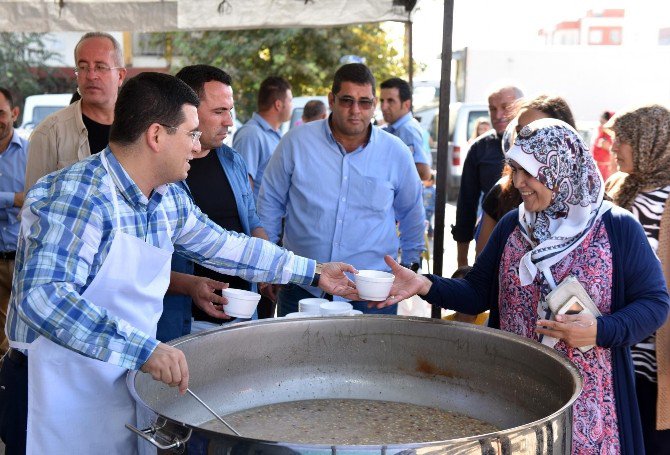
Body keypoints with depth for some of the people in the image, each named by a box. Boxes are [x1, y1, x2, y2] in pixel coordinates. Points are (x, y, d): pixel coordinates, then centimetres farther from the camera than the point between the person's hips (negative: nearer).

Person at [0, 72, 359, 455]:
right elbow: (44, 297, -35)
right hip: (58, 398, -7)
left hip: (126, 389, 8)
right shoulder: (79, 196, -24)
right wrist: (142, 349, -41)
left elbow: (226, 246, 17)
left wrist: (314, 272, 19)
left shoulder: (170, 199, 3)